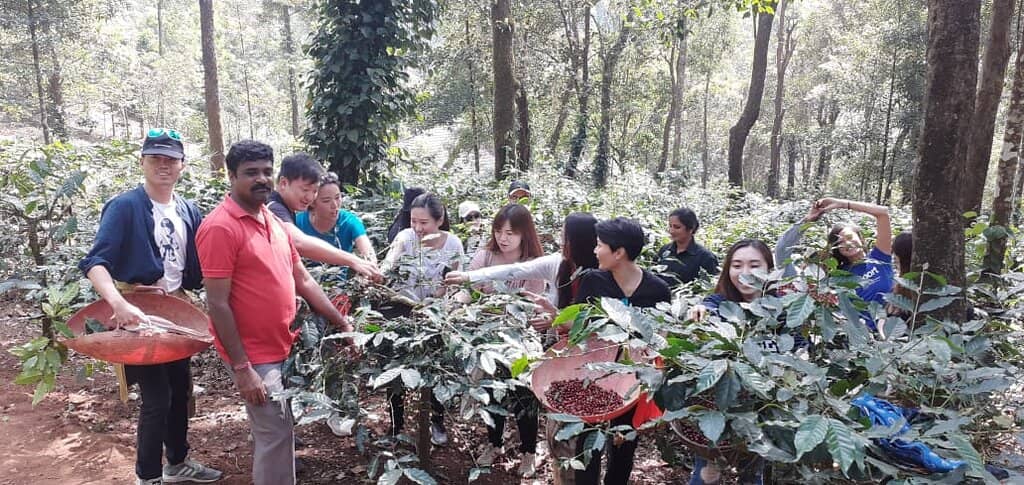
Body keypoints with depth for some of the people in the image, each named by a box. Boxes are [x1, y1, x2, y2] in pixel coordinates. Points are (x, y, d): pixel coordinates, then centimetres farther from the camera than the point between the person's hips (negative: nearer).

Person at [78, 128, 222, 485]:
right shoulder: (125, 207, -15)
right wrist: (118, 303, -41)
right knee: (157, 398, -4)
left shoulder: (188, 211, 4)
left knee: (181, 389, 17)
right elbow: (95, 262, -25)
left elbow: (198, 264, 11)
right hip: (139, 314, -7)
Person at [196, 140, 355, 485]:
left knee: (270, 433, 21)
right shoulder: (220, 227, -16)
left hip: (281, 349, 8)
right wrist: (242, 368, -19)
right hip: (254, 356, -8)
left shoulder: (274, 222, 9)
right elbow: (217, 304, -18)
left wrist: (341, 323, 10)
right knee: (275, 435, -3)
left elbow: (303, 280, 14)